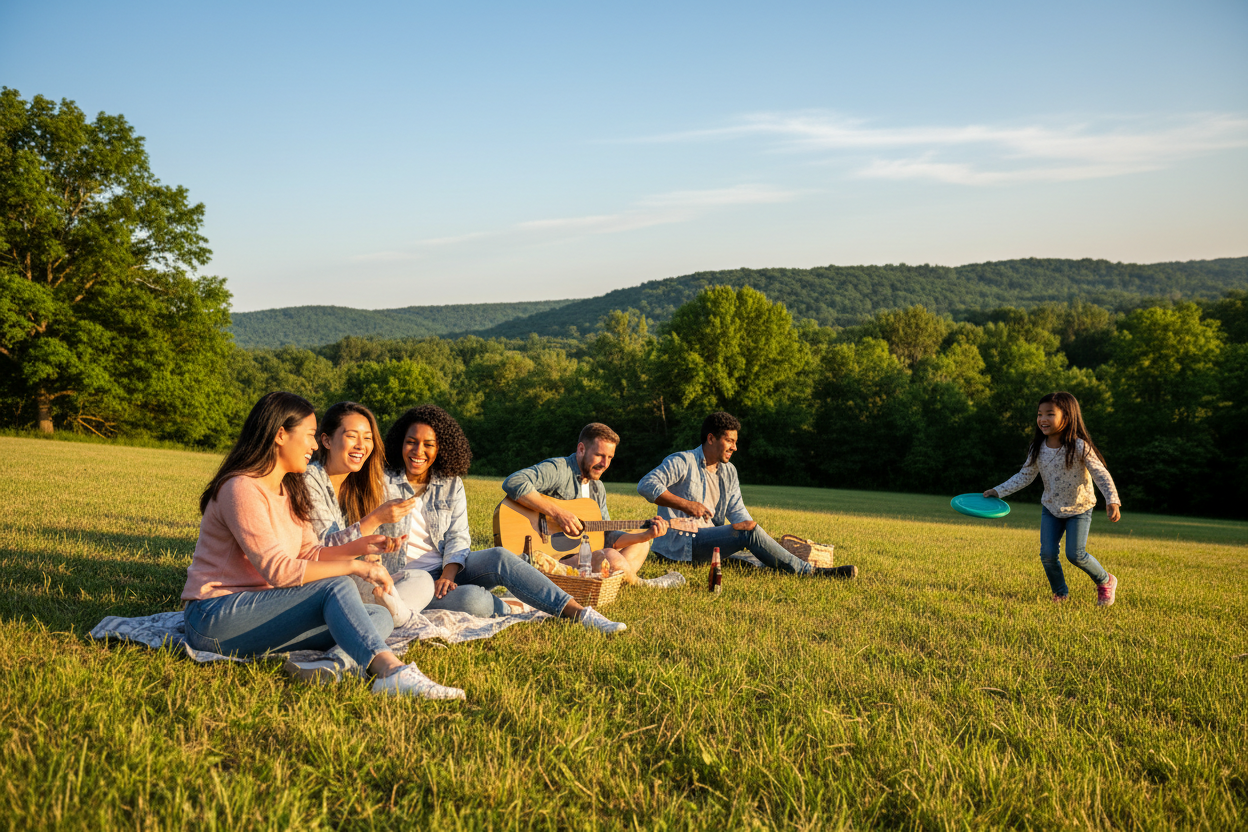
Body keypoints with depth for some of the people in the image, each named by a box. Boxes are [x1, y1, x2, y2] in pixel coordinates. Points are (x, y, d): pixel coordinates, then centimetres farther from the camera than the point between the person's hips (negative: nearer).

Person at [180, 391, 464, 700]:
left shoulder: (289, 491, 17)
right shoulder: (242, 489, -15)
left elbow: (309, 555, 13)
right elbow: (277, 570, -23)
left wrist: (358, 547, -2)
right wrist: (353, 566, -22)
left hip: (258, 611, 9)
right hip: (214, 619, -9)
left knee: (380, 617, -5)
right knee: (336, 586, -28)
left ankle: (336, 660, -36)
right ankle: (392, 671, -46)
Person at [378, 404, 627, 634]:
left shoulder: (451, 484, 6)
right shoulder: (384, 484, -5)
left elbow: (458, 538, 0)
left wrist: (447, 575, -19)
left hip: (447, 568, 4)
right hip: (408, 577, -4)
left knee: (498, 557, -28)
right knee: (472, 599, -35)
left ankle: (577, 611, -29)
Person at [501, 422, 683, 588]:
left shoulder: (597, 487, 16)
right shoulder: (558, 469, -13)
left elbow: (605, 537, 15)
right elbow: (513, 483, -31)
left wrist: (646, 535, 0)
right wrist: (557, 512, -30)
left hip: (580, 553, 10)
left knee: (640, 545, 16)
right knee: (612, 559, -32)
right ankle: (638, 584, 1)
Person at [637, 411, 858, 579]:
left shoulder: (729, 472, 17)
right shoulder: (682, 462, -6)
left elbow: (738, 513, 11)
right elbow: (646, 485, -18)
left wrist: (745, 523, -15)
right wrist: (686, 504, -23)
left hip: (710, 541, 8)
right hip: (680, 543, -8)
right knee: (750, 533, -24)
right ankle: (810, 571, -21)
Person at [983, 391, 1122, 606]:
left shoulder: (1079, 447, -21)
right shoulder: (1038, 448, -7)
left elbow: (1101, 475, -19)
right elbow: (1025, 476, 2)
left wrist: (1112, 501, -32)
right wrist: (999, 491, -3)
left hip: (1079, 508, -4)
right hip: (1050, 507, 4)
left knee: (1075, 554, -12)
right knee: (1048, 554, -4)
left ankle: (1106, 582, 16)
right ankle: (1060, 593, 22)